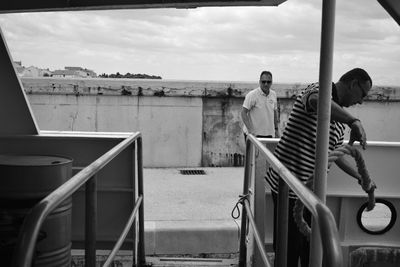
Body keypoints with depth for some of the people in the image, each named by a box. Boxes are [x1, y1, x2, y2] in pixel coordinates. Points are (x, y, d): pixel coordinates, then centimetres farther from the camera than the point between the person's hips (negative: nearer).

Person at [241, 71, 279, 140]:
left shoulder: (273, 95, 8)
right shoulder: (252, 95, -12)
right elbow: (243, 113, -15)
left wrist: (276, 129, 16)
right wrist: (250, 129, -23)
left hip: (269, 134, 6)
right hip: (253, 134, -6)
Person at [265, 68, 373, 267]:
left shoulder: (340, 118, 16)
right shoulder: (319, 89, -13)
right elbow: (316, 100, -40)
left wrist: (361, 178, 29)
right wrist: (354, 121, -47)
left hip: (310, 189, 9)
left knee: (311, 249, 19)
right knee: (289, 250, 1)